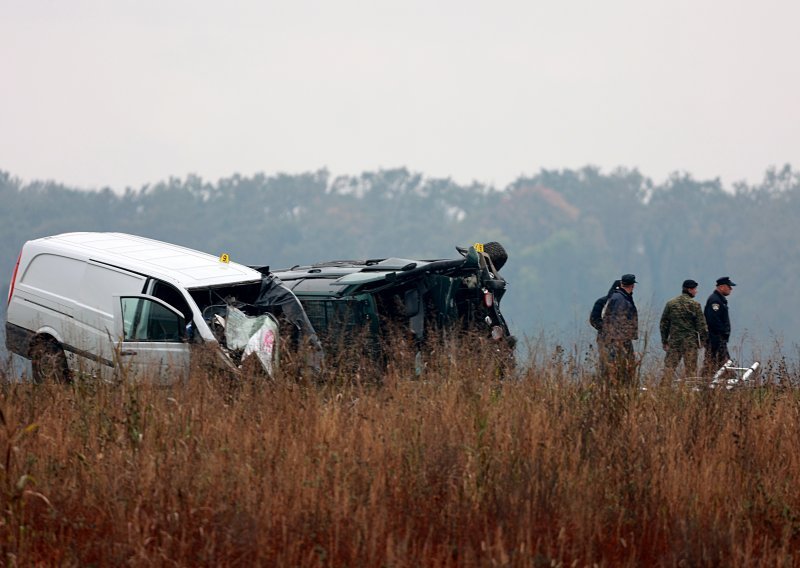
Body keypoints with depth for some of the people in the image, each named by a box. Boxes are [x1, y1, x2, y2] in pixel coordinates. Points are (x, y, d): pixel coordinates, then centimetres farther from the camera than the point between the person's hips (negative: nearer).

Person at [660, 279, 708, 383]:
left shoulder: (670, 304, 8)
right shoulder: (694, 304, -6)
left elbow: (664, 324, 10)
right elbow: (701, 324, -6)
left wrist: (664, 340, 15)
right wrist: (703, 339, 2)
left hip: (674, 339, 3)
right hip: (690, 340, -3)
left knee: (669, 365, 4)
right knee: (690, 367, 2)